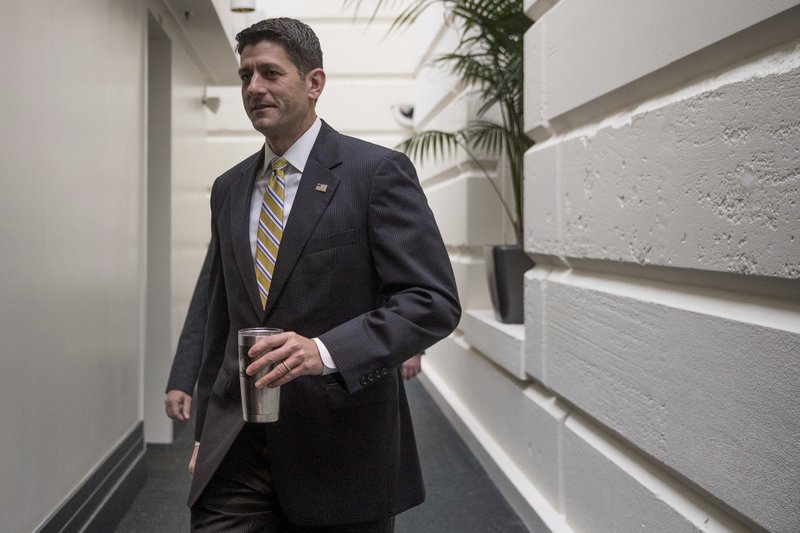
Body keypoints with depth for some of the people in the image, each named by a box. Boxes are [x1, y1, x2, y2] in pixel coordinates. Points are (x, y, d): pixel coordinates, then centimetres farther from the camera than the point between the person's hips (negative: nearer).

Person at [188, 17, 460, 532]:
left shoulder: (377, 172, -7)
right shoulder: (229, 189, 11)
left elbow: (435, 301, -14)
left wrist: (326, 351, -25)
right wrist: (207, 431, 16)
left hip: (343, 451, -4)